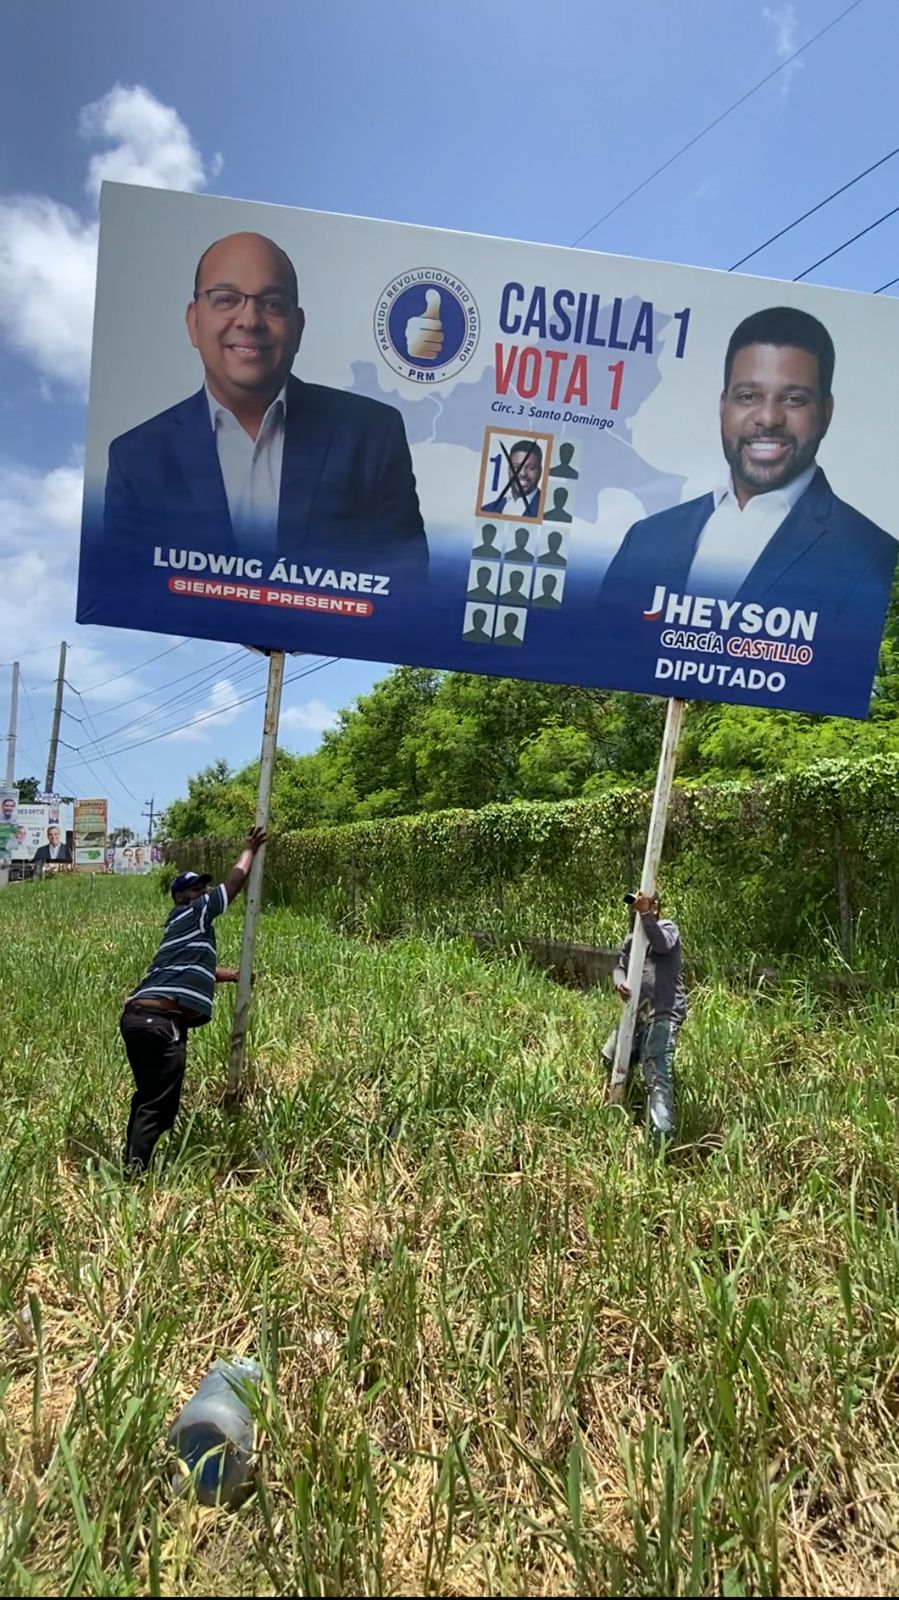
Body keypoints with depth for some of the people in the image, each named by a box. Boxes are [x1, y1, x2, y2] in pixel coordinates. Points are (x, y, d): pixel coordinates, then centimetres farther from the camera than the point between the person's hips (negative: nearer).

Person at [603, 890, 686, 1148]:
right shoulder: (631, 939, 22)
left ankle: (662, 1139, -26)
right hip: (637, 1013, 9)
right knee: (610, 1059, 18)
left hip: (663, 1013, -9)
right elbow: (620, 966, 10)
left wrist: (646, 914, -30)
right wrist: (619, 983, -13)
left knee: (656, 1075, -20)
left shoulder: (667, 927, 2)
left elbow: (662, 945, -21)